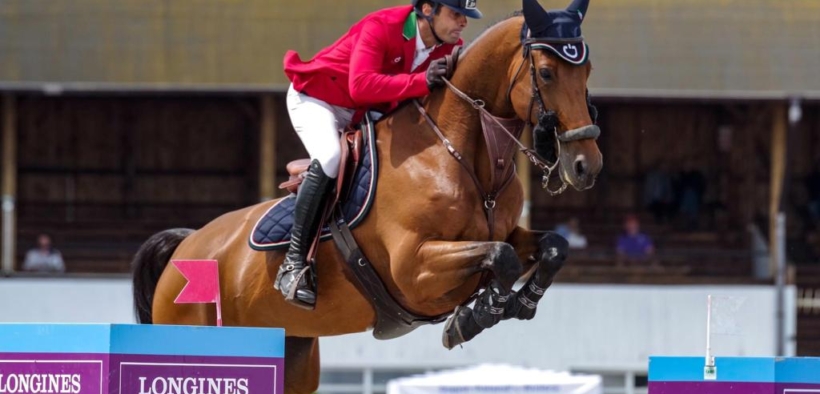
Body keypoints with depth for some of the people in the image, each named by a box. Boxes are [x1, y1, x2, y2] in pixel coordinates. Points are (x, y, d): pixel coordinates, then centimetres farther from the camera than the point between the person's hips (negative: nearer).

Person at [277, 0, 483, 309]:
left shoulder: (449, 47, -9)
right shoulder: (381, 28, -31)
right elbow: (361, 84, -45)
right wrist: (421, 81, -50)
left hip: (368, 112, 8)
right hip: (315, 98, -8)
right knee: (329, 158, -31)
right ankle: (293, 263, -31)